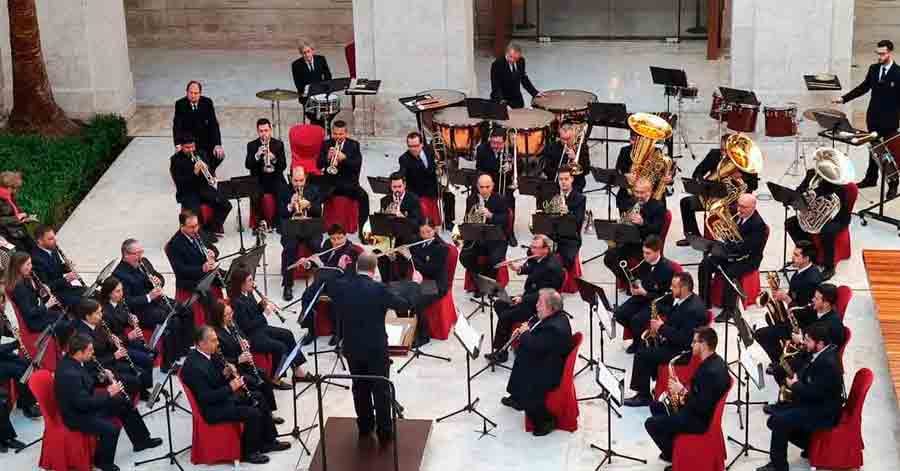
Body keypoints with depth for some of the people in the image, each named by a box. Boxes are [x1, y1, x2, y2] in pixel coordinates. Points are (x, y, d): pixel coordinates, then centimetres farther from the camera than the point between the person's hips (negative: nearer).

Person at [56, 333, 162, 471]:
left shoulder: (74, 360, -4)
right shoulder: (69, 374, -33)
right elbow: (83, 403, -31)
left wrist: (103, 375, -5)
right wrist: (108, 393, -23)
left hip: (84, 403, 10)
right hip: (76, 414, -10)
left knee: (124, 403, 14)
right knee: (111, 429, -26)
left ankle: (141, 441, 29)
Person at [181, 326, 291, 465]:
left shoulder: (209, 355, 1)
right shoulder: (193, 366, -27)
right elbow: (205, 397, -27)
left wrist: (226, 374, -6)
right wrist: (230, 387, -23)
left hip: (224, 397, 10)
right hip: (212, 408, -10)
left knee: (259, 399, 14)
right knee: (253, 413, -20)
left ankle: (268, 441, 25)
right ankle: (249, 452, 0)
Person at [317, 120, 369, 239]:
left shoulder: (354, 145, 7)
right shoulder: (326, 144, 9)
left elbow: (358, 164, -4)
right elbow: (319, 165, 3)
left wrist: (344, 158, -21)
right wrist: (327, 157, -18)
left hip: (348, 182, 0)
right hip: (330, 182, 0)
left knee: (363, 196, -28)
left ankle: (363, 229, -19)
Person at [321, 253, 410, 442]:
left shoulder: (341, 285, -9)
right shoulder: (379, 289, -20)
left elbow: (326, 287, 13)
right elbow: (404, 305, -12)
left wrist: (339, 269, 18)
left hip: (352, 347, 4)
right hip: (376, 348, -4)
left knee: (360, 387, 19)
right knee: (381, 389, 8)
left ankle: (365, 426, 29)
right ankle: (384, 431, 13)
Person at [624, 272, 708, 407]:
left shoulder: (694, 309, -27)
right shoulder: (682, 299, 3)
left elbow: (684, 339, -29)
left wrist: (662, 328, -22)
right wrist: (659, 327, -1)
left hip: (683, 350, -10)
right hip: (673, 340, 10)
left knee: (642, 355, -16)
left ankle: (644, 395, -5)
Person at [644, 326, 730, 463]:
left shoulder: (711, 371, -30)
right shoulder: (712, 361, 2)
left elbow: (702, 407, -30)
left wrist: (682, 391, -20)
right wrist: (682, 391, 0)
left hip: (700, 419, -10)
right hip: (697, 409, 10)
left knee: (651, 424, -8)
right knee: (655, 406, 19)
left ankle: (674, 455, 8)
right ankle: (672, 444, 26)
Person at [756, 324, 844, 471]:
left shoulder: (828, 363, -26)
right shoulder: (824, 353, 4)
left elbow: (813, 393, -27)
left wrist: (795, 385, -12)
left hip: (824, 412, -10)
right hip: (817, 403, 10)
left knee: (778, 421, -18)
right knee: (776, 412, 8)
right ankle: (811, 445, 17)